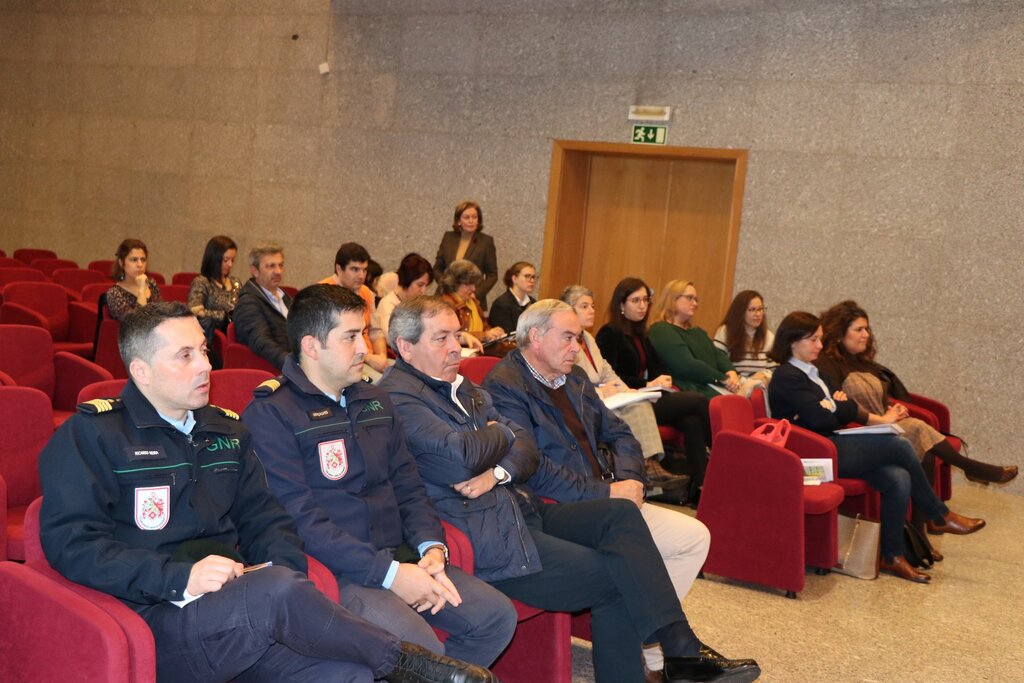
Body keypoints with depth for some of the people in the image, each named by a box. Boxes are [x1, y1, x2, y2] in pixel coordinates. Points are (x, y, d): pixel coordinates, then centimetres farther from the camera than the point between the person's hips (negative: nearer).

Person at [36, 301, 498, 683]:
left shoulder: (225, 431, 18)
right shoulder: (91, 434, 0)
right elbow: (71, 543, -10)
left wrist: (281, 571, -4)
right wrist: (181, 576, -21)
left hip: (246, 616, 5)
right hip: (154, 621, -4)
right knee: (277, 591, -34)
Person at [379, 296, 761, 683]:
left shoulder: (461, 386, 17)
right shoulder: (397, 396, -12)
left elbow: (526, 447, 10)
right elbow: (460, 457, -25)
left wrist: (499, 472, -14)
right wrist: (500, 433, -3)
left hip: (522, 509, 9)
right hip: (490, 540, -8)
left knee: (621, 514, -9)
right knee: (619, 579, -12)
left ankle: (680, 650, -9)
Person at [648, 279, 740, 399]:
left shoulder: (697, 332, 30)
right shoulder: (660, 331, -2)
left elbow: (718, 355, 17)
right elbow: (688, 365, -13)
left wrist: (731, 372, -5)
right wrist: (723, 379, -10)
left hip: (714, 386, 9)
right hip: (691, 391, -9)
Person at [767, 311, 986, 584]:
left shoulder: (813, 372, 20)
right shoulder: (786, 377, -9)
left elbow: (833, 413, 18)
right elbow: (818, 419, -18)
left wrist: (837, 406, -5)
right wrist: (845, 409, -1)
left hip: (834, 445, 9)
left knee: (899, 479, -14)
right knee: (898, 445, -17)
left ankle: (893, 555, -5)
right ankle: (939, 516, 2)